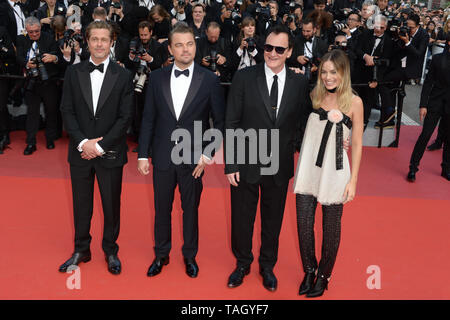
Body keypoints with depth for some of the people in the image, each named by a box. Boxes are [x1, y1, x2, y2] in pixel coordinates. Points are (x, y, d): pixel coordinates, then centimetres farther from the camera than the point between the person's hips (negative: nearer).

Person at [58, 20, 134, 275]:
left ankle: (111, 251, 27)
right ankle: (81, 250, 30)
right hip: (80, 151, 2)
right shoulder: (74, 72, 4)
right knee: (81, 205, 13)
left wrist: (101, 145, -13)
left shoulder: (123, 76, -2)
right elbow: (67, 111, 1)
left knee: (112, 205, 9)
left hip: (110, 153, -2)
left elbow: (125, 117, -6)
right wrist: (83, 142, -12)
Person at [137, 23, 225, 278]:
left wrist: (207, 154, -9)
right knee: (162, 208, 13)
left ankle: (190, 256, 32)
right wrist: (143, 155, 1)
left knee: (191, 209, 12)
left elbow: (220, 122, -2)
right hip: (163, 156, 2)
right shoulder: (157, 78, 2)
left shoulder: (209, 80, -5)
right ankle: (161, 255, 32)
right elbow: (148, 119, 4)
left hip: (194, 158, -2)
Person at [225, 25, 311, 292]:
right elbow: (231, 124, -6)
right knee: (242, 219, 14)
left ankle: (267, 266, 40)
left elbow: (304, 121, 8)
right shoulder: (244, 77, -7)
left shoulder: (300, 83, -2)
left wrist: (292, 146, -7)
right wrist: (231, 164, -9)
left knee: (273, 221, 17)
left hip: (279, 167, 1)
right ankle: (242, 264, 39)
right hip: (246, 164, -1)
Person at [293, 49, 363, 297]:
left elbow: (357, 144, -2)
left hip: (334, 171, -3)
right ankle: (309, 271, 29)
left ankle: (324, 275, 29)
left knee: (331, 226, 10)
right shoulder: (313, 95, 5)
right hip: (308, 166, 3)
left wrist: (353, 180, -4)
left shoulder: (354, 102, -3)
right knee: (304, 223, 7)